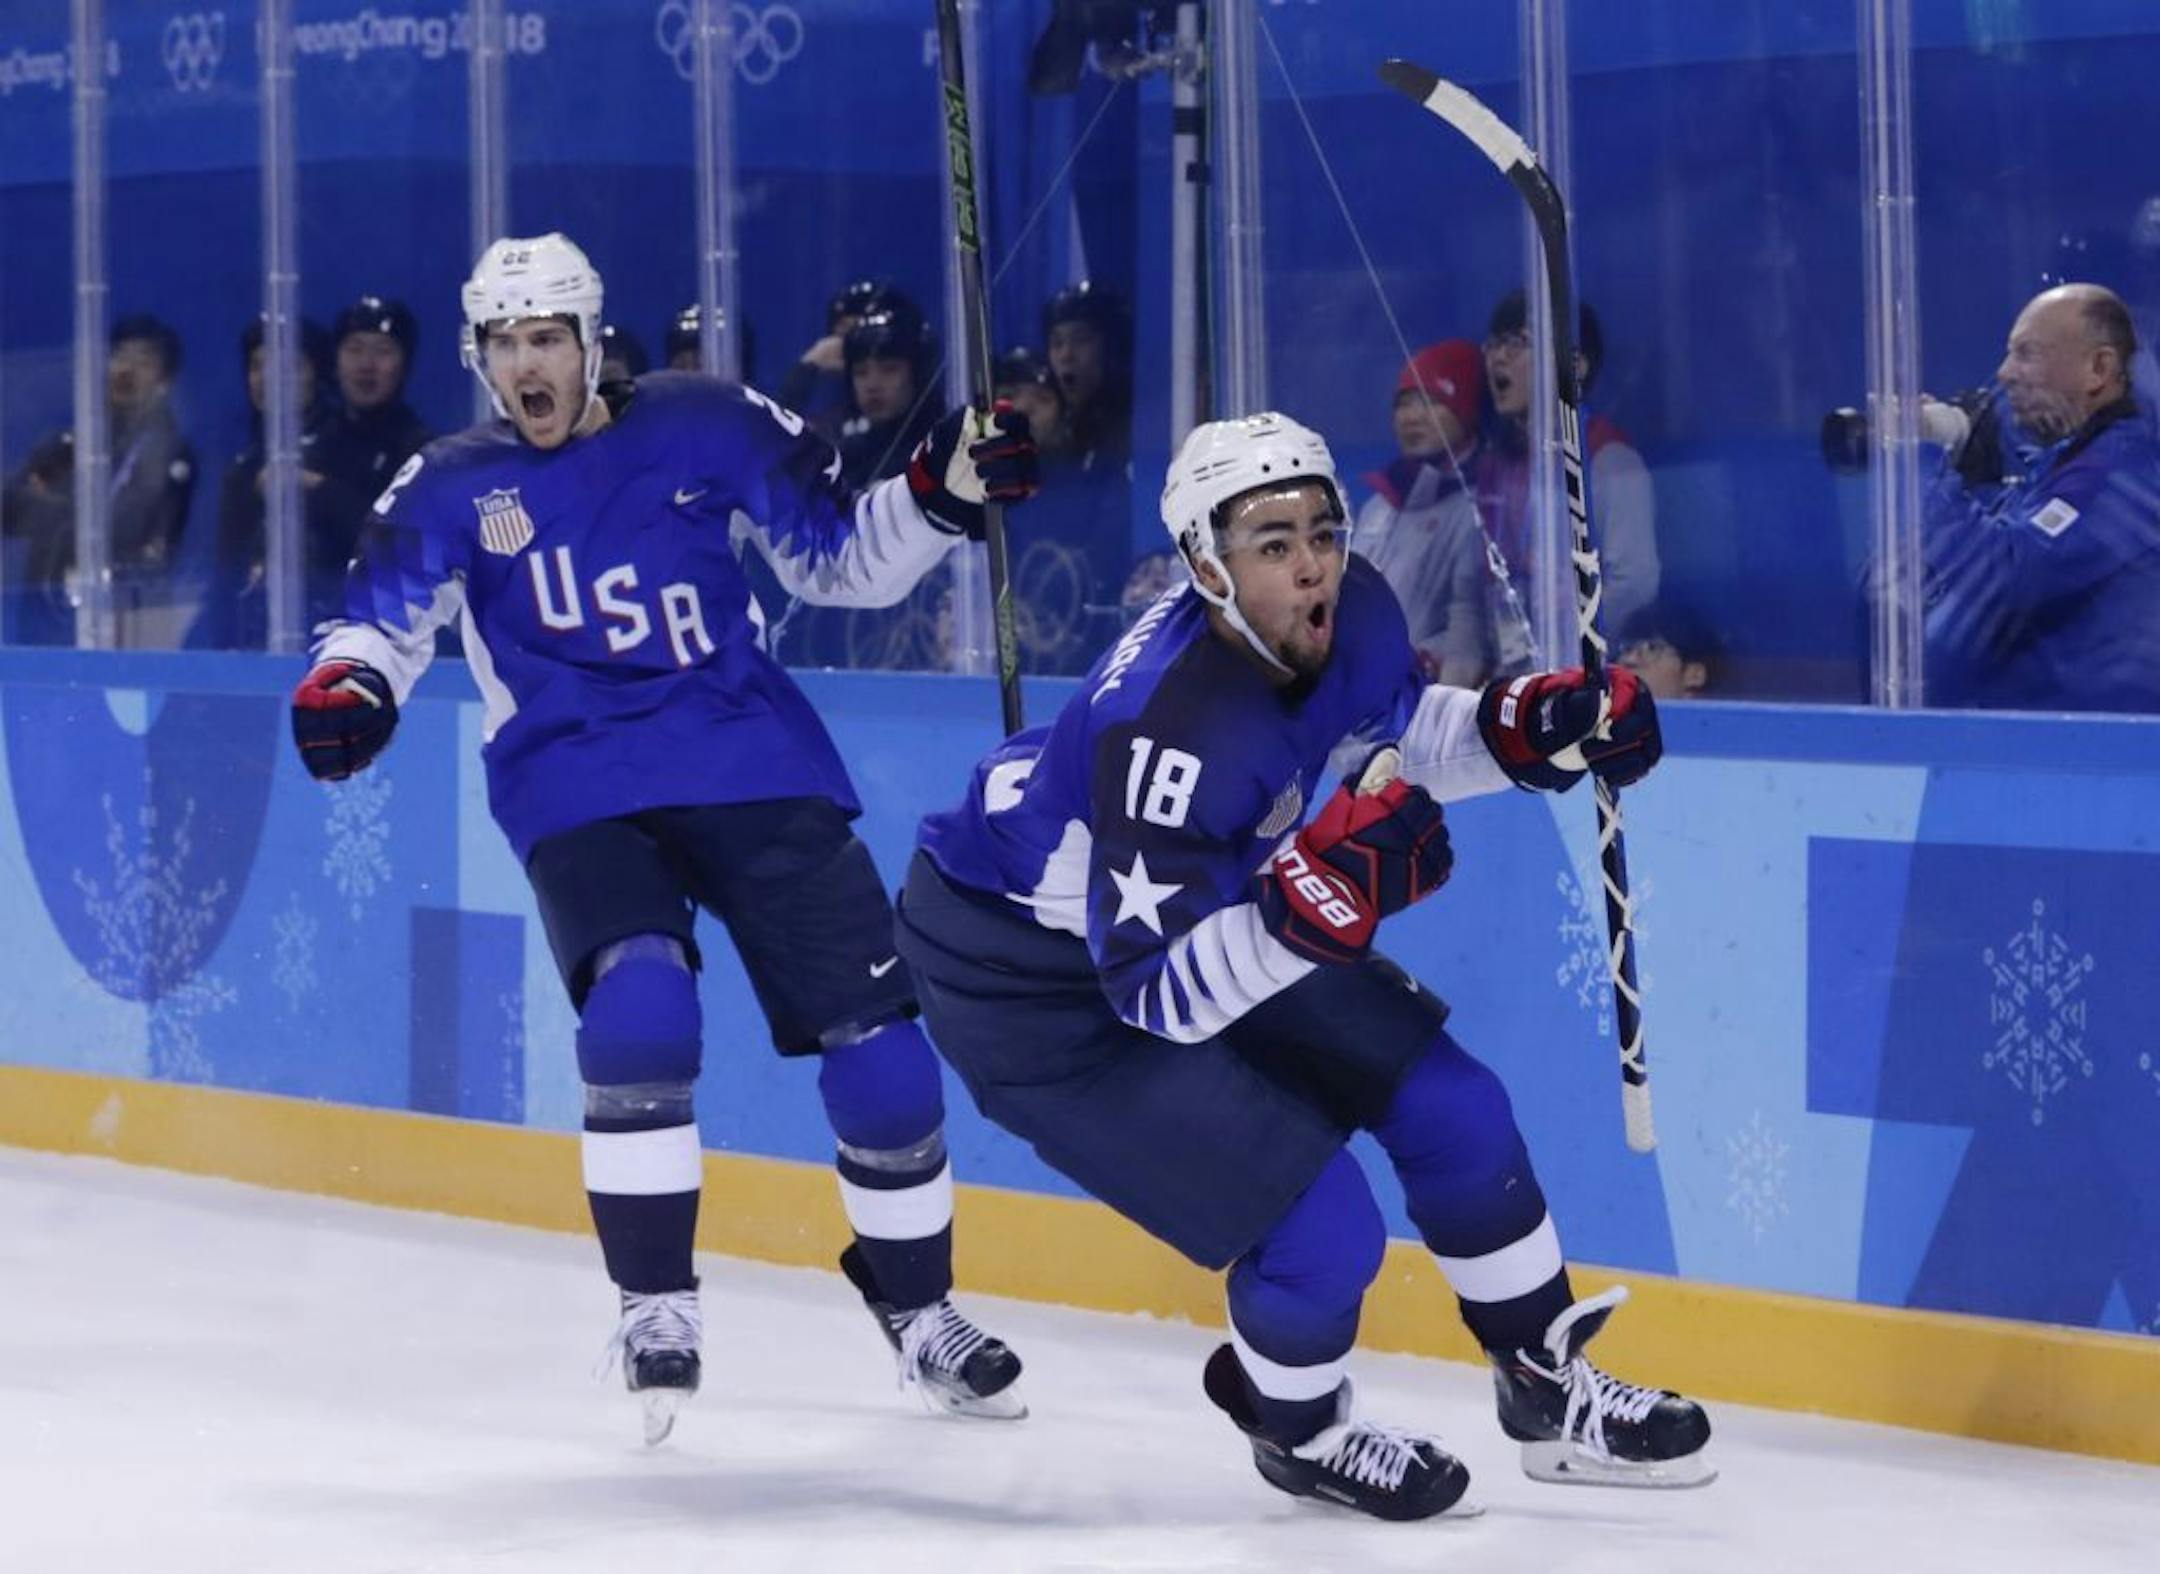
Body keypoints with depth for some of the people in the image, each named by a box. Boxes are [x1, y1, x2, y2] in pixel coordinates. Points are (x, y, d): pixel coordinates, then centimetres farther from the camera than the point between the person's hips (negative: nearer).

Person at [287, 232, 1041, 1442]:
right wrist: (348, 687, -27)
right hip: (578, 789, -1)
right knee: (640, 1009, -28)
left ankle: (919, 1307, 19)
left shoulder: (705, 429, 2)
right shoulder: (454, 490, 4)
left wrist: (945, 493, -8)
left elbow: (842, 561, 8)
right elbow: (385, 617, -5)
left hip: (754, 766, 1)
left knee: (877, 1041, -2)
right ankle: (656, 1305, -12)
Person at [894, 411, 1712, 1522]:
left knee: (1451, 1106, 7)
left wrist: (1531, 726, -8)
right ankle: (1297, 1429, 18)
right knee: (1319, 1228, -14)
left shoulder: (1348, 618, -15)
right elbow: (1159, 990, -36)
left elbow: (1398, 729, 10)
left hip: (1216, 913, 8)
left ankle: (1548, 1390, 28)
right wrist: (1311, 902, -49)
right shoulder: (1167, 726, -37)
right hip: (1023, 975, -8)